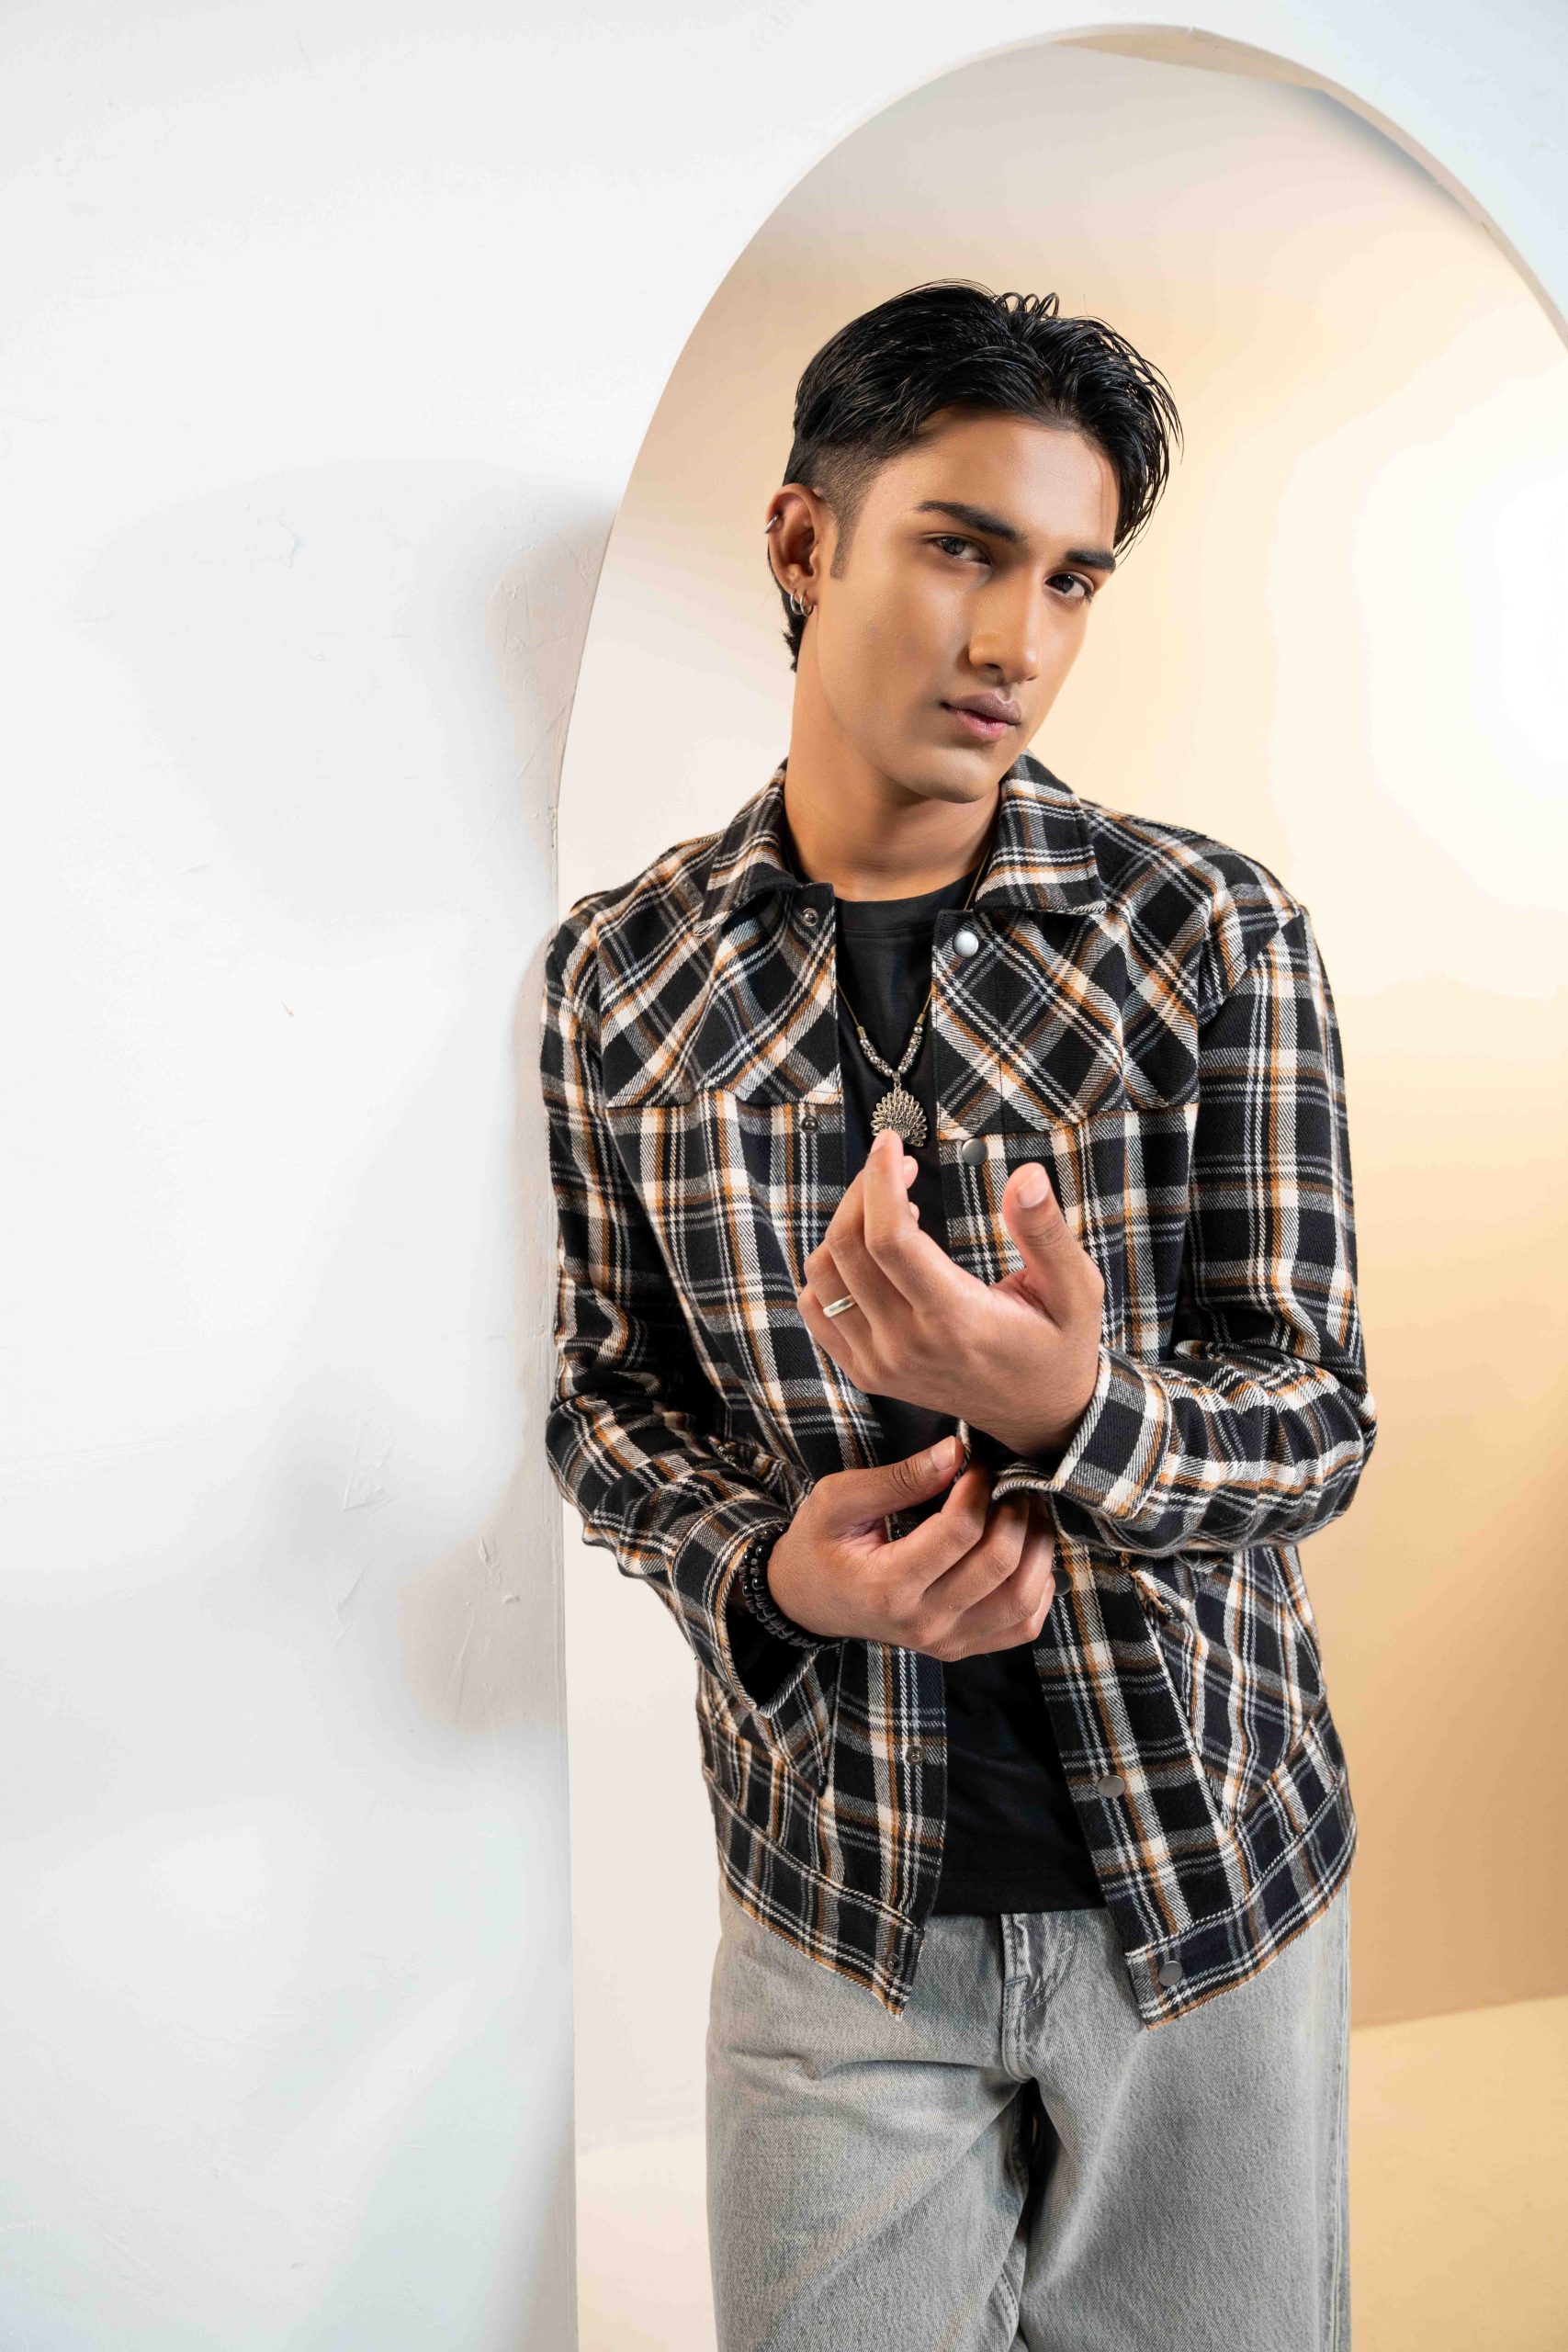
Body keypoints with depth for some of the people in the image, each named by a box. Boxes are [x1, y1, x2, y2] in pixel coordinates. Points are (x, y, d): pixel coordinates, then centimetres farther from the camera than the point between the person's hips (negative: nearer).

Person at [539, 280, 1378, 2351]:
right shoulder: (622, 975, -4)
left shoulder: (1214, 933, -9)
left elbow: (1318, 1420, -10)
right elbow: (608, 1401, 2)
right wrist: (771, 1563, -19)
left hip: (1206, 1861, 0)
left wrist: (1069, 1404, -31)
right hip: (831, 1887, 1)